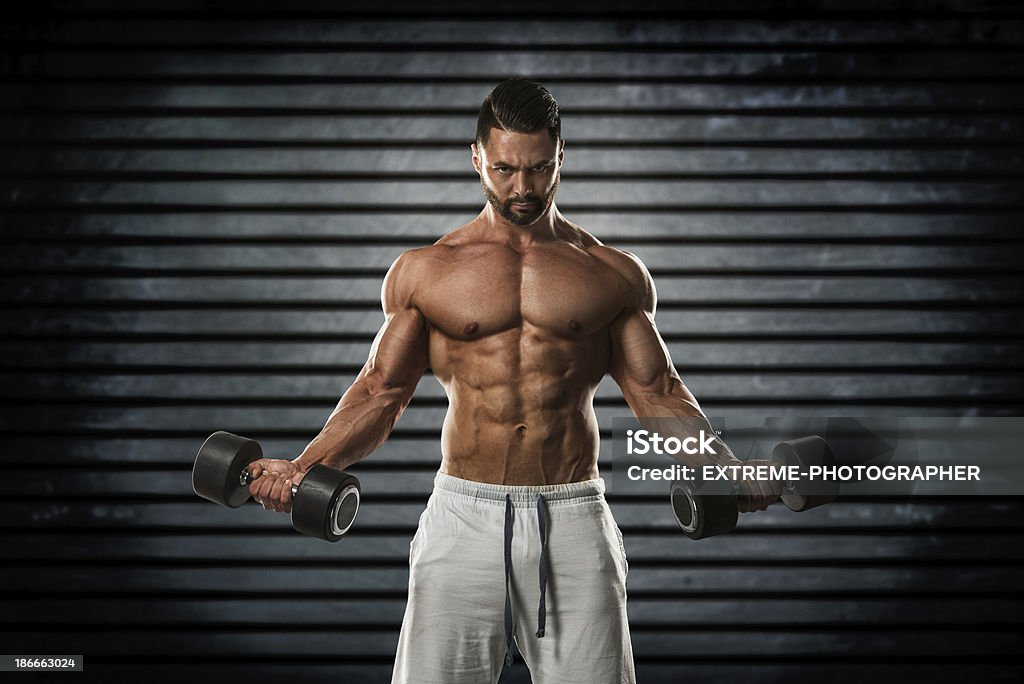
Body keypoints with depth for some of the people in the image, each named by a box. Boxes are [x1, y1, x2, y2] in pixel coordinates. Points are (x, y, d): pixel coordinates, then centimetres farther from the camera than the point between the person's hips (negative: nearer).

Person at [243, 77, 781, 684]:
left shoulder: (615, 274, 8)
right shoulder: (423, 271, 7)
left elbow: (657, 393, 9)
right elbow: (382, 391, 8)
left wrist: (724, 468, -6)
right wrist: (303, 468, -6)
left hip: (573, 519, 0)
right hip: (464, 517, 0)